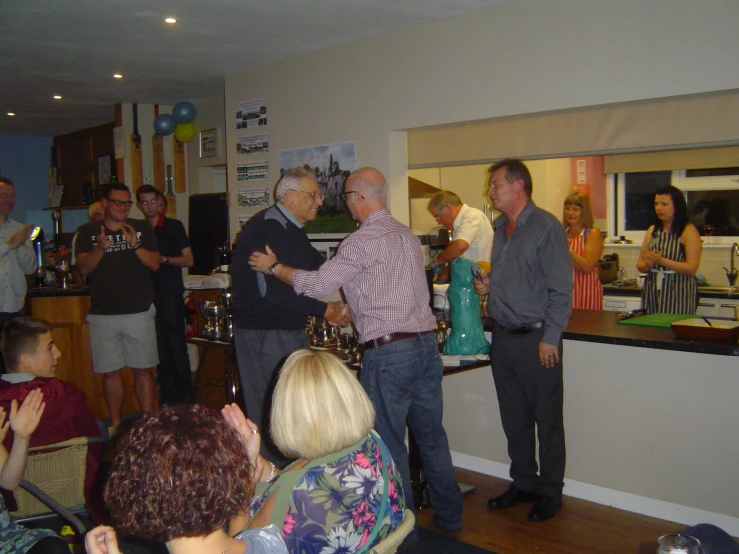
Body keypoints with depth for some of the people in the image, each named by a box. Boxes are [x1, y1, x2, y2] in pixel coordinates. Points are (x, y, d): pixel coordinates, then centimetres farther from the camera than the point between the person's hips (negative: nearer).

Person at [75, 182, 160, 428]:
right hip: (103, 315, 1)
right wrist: (101, 248, -21)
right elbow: (84, 268, -3)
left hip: (139, 312, 0)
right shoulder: (89, 231, 8)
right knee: (111, 371, 6)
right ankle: (115, 424, 18)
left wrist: (135, 246, -18)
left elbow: (155, 263, -1)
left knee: (143, 370, 0)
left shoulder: (142, 228, 8)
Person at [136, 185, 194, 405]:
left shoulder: (174, 226, 3)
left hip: (171, 294, -3)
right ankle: (168, 397, 13)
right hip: (148, 294, 4)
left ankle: (186, 397, 1)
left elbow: (189, 260, 0)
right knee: (160, 348, 5)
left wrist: (164, 259, -12)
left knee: (177, 345, -5)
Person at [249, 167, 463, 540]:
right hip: (426, 344, 8)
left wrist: (274, 266, 3)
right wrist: (350, 312, 33)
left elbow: (318, 285, -11)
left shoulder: (362, 241, -12)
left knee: (388, 442, 5)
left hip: (388, 353, -8)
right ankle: (449, 516, 28)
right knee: (431, 436, 17)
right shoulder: (408, 236, 14)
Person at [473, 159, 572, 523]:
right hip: (502, 338, 8)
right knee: (514, 418, 15)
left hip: (536, 339, -7)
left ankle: (550, 491, 19)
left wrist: (550, 338, -16)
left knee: (547, 420, 6)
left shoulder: (545, 227, -11)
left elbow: (561, 288, -14)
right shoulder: (500, 228, 13)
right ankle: (523, 483, 29)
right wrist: (488, 285, 5)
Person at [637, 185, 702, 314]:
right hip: (652, 293, 4)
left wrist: (661, 260, -19)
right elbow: (640, 264, 13)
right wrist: (647, 266, -9)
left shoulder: (688, 230, -4)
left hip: (678, 293, -4)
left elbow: (692, 268, -12)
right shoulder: (652, 230, 11)